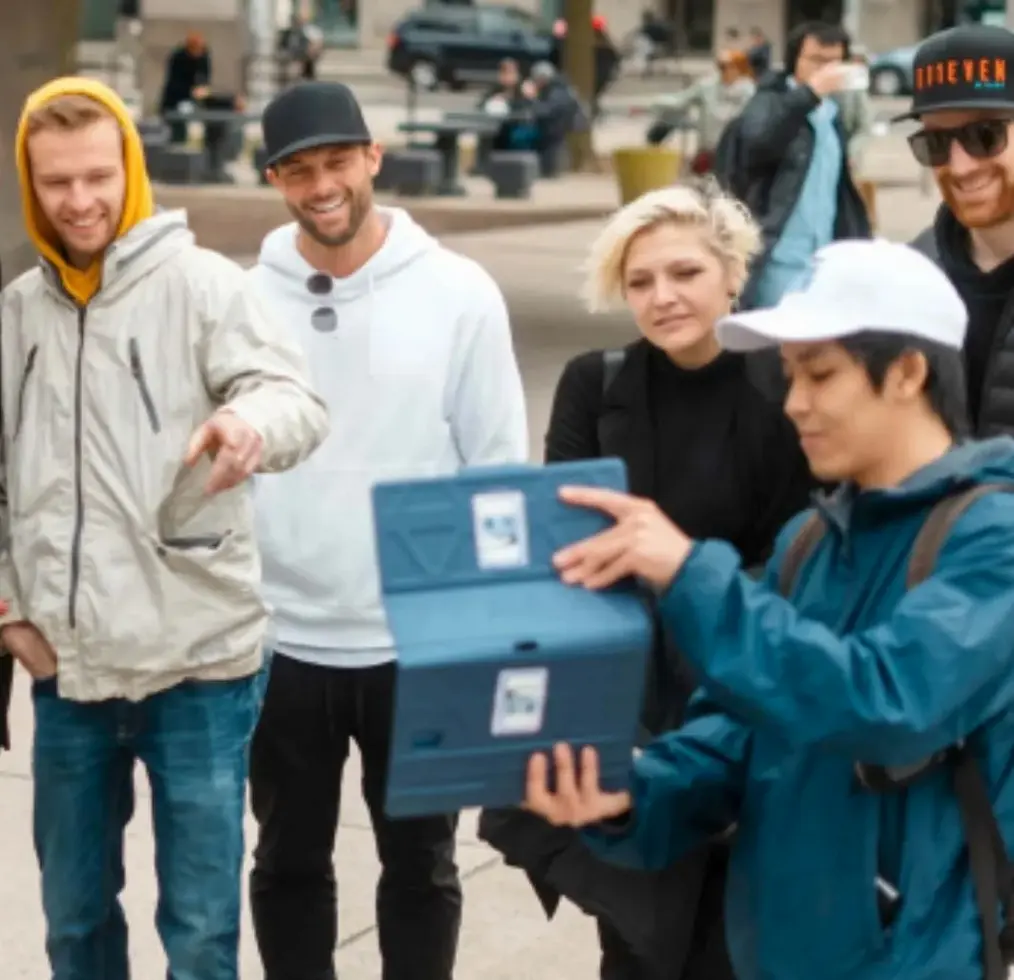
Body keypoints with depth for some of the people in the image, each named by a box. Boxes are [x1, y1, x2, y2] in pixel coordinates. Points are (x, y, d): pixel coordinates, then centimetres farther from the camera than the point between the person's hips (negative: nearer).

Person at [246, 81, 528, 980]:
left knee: (420, 863, 13)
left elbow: (500, 465, -2)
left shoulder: (459, 293, -5)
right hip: (280, 642, 1)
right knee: (289, 862, 15)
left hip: (419, 642, -1)